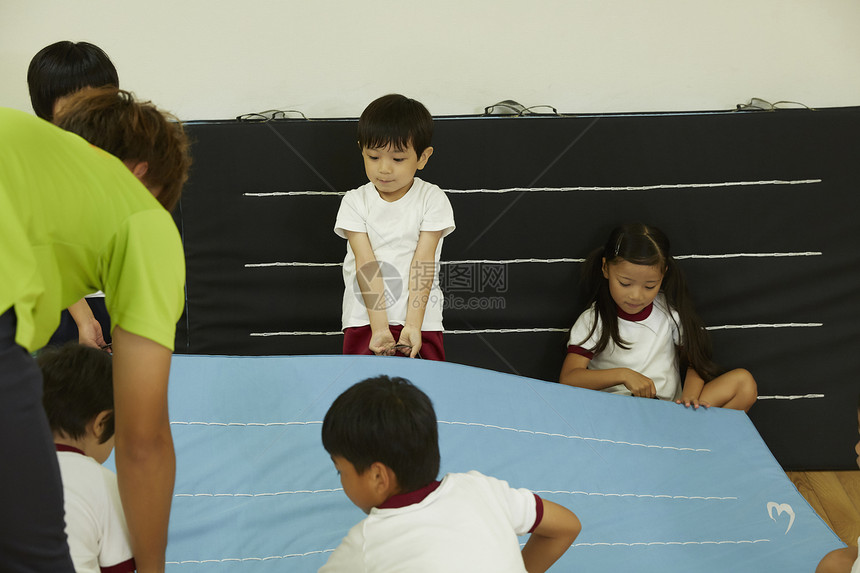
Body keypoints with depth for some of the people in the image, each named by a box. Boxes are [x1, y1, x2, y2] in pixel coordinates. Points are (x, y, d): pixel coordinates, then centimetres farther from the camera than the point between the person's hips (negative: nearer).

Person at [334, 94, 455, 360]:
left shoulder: (433, 200, 0)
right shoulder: (355, 202, 2)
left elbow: (422, 263, -9)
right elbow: (366, 265, -9)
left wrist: (413, 325, -19)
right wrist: (379, 328, -20)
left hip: (420, 319, 0)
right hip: (365, 318, 1)